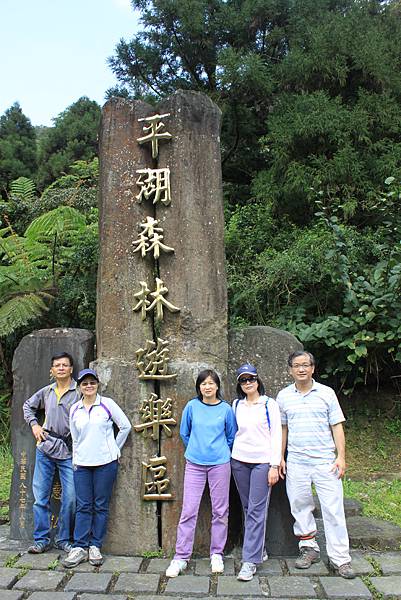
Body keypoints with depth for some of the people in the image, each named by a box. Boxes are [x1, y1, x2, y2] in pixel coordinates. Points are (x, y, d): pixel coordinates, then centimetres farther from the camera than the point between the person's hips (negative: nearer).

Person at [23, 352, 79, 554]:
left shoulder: (79, 392, -4)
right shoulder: (46, 392, 9)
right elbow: (28, 405, 26)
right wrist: (34, 425, 12)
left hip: (69, 452, -3)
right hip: (45, 448, 4)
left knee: (70, 497, -2)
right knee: (40, 495, 8)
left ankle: (63, 539, 16)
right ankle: (41, 540, 21)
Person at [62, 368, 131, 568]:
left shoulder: (107, 404, -3)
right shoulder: (74, 410, 8)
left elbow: (125, 426, 0)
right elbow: (75, 439, 15)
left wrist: (114, 449, 3)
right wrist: (75, 460, 10)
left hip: (105, 462, -2)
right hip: (82, 464, 3)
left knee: (101, 506, 5)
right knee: (83, 506, 4)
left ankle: (95, 547, 16)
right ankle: (80, 547, 13)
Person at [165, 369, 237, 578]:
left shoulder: (226, 409, -1)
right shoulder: (192, 406, 0)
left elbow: (231, 437, 12)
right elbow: (184, 433, 12)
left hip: (220, 464, 0)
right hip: (194, 464, 0)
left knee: (220, 511, 8)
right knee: (189, 511, 0)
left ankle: (217, 554, 24)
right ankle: (181, 558, 10)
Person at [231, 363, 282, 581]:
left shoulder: (269, 404, -3)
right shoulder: (237, 405, 8)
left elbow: (276, 435, -5)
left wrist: (274, 466, -10)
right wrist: (231, 458, 12)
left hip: (262, 461, -4)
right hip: (239, 461, 4)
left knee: (257, 510, -6)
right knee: (248, 508, 10)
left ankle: (250, 561, 0)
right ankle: (259, 550, 25)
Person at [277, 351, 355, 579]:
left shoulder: (326, 393, 0)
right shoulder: (283, 396, 5)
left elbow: (337, 426, 2)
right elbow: (282, 429, 11)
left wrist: (341, 456, -5)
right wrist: (280, 457, 9)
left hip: (325, 460, -2)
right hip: (296, 462, 2)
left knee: (333, 509, -1)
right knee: (300, 506, 9)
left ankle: (340, 558, 9)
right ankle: (309, 548, 27)